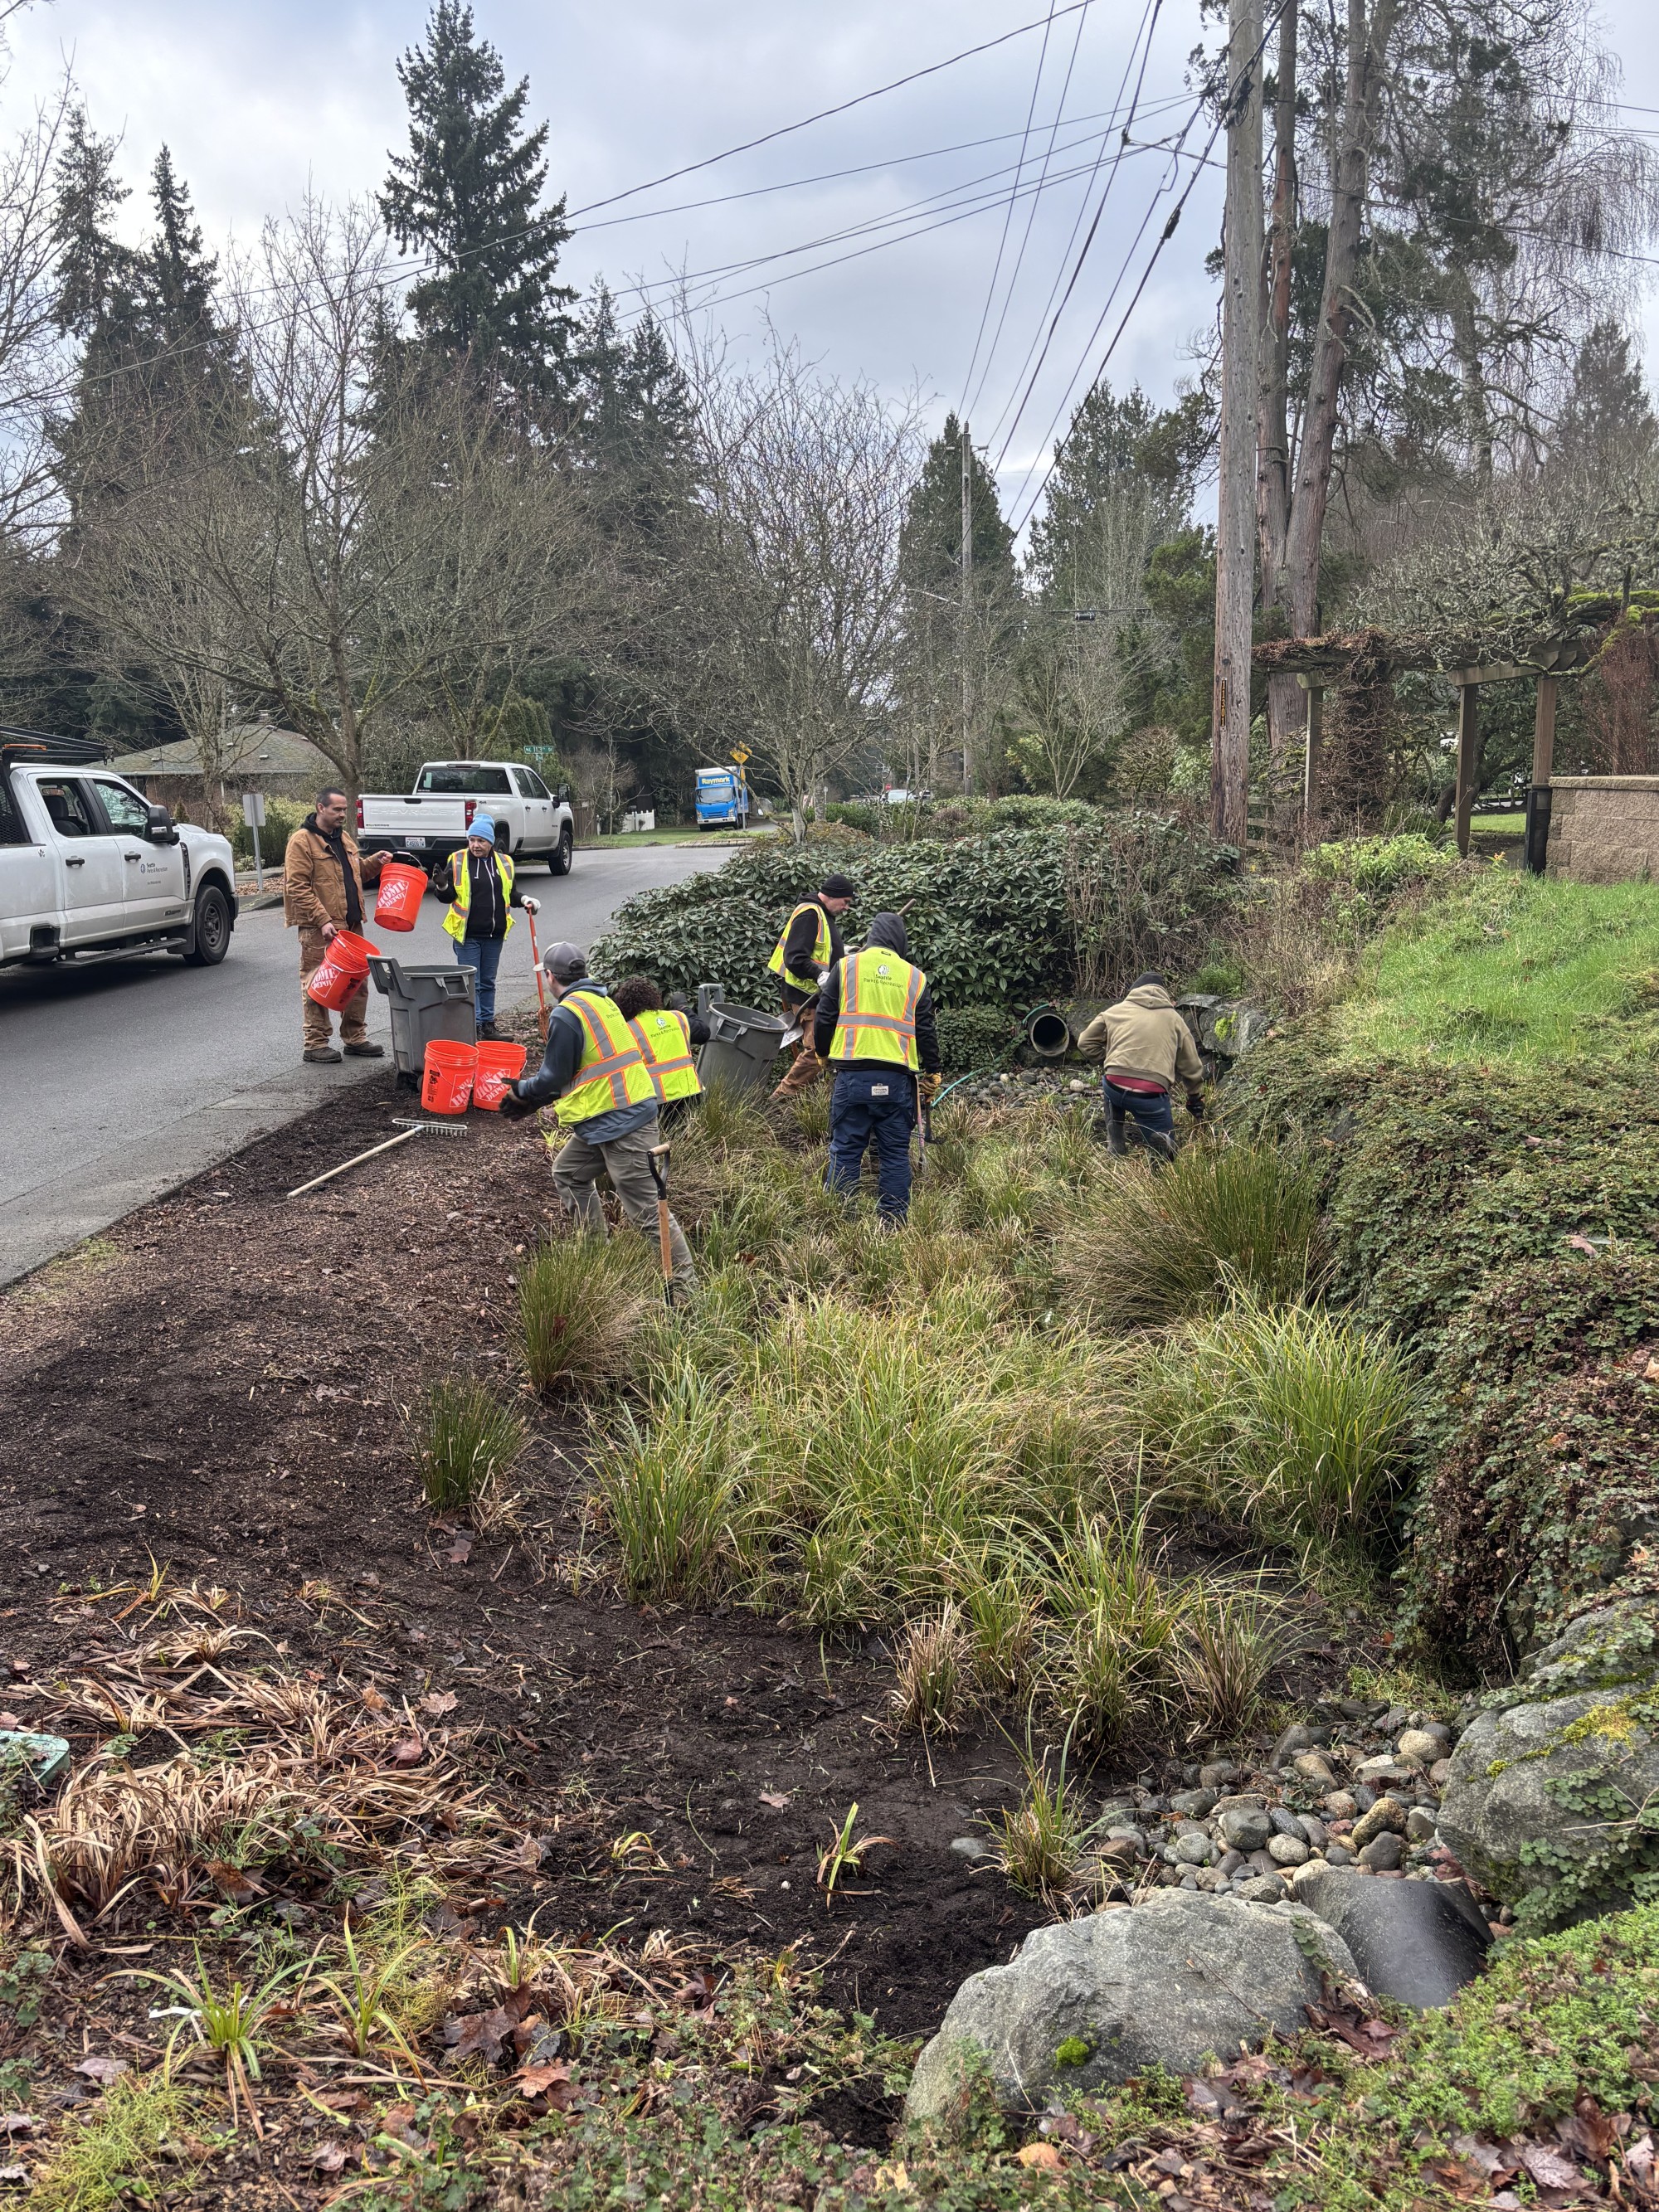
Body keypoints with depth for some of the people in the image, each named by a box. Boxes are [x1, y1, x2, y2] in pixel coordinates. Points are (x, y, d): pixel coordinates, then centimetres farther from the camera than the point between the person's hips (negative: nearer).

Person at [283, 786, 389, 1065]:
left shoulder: (344, 838, 16)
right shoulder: (302, 841, -9)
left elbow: (356, 872, 28)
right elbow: (297, 888, -15)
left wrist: (374, 863, 7)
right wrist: (323, 920, -21)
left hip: (351, 925, 8)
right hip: (318, 930, -8)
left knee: (357, 984, 11)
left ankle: (355, 1039, 21)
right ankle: (316, 1044, 5)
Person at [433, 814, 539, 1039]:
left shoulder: (503, 863, 7)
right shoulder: (457, 862, -3)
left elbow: (511, 893, 18)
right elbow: (449, 896, -2)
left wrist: (525, 900, -1)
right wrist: (442, 886, -23)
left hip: (494, 935, 4)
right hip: (467, 935, -4)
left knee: (488, 982, 13)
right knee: (471, 983, -3)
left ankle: (488, 1024, 21)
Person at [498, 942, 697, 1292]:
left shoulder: (566, 1015, -15)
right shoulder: (599, 1001, 15)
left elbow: (554, 1077, -10)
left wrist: (521, 1091, 10)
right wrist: (531, 1099, 24)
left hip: (620, 1123, -10)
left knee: (645, 1207, -8)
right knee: (568, 1175, 24)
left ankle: (685, 1281, -5)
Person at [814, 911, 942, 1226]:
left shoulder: (846, 966, 7)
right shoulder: (915, 978, 11)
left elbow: (824, 1018, 7)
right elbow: (926, 1032, 12)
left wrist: (822, 1053, 24)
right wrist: (932, 1076, 21)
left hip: (853, 1074, -1)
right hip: (897, 1079, 1)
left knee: (846, 1151, 4)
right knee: (895, 1153, 7)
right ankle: (893, 1223, 9)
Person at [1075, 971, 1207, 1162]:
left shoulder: (1116, 1010, 16)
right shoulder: (1174, 1018, 17)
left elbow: (1085, 1044, 19)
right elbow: (1192, 1067, 23)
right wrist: (1196, 1100, 38)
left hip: (1115, 1088, 1)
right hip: (1151, 1096, -1)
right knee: (1166, 1151, 16)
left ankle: (1115, 1144, 23)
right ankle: (1145, 1130, -17)